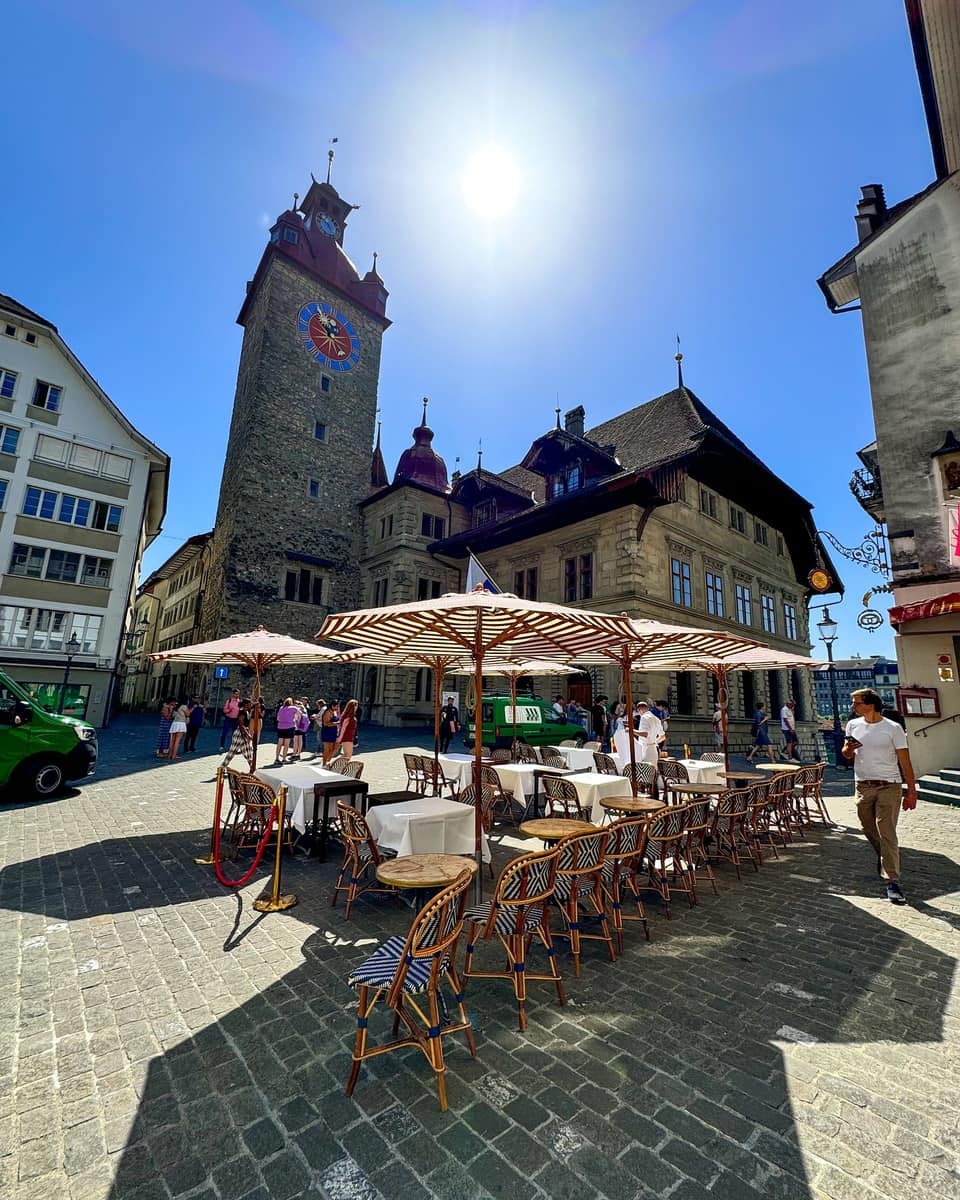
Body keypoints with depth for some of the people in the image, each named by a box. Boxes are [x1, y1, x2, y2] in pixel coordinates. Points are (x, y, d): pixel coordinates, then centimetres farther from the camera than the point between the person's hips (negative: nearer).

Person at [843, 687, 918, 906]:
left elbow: (905, 762, -5)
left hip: (889, 787, -4)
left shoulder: (893, 728, -8)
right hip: (863, 787, 5)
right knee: (870, 829, 15)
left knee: (887, 833, -9)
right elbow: (847, 756, 13)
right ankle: (885, 857, 42)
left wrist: (911, 791, -7)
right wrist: (848, 749, -10)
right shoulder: (853, 725, 5)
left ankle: (893, 882, -3)